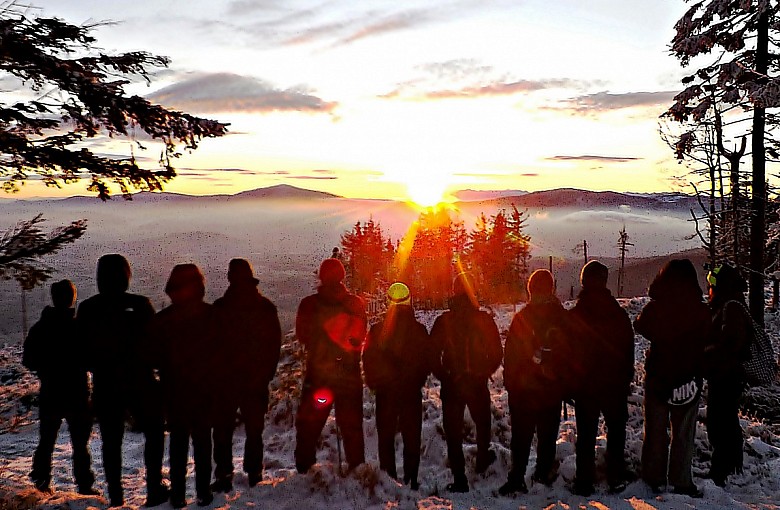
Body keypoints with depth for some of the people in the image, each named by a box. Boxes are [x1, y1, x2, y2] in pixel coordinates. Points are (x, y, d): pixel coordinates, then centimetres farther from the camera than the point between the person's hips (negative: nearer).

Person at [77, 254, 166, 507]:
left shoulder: (87, 309, -1)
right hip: (140, 383, -3)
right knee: (154, 433, 13)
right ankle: (154, 489, 11)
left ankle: (115, 496, 17)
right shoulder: (140, 305, -13)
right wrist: (151, 366, 8)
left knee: (111, 441, 12)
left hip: (105, 386, 3)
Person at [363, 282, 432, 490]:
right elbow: (428, 361, -2)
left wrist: (374, 383, 12)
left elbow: (368, 360, -2)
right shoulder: (419, 330, -8)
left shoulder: (377, 329, -7)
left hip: (384, 392, 0)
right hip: (412, 392, 0)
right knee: (412, 438, 11)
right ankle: (411, 480, 11)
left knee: (385, 437, 12)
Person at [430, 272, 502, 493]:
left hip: (451, 385, -1)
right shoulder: (484, 319, -5)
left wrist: (444, 377, 6)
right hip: (478, 384, 1)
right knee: (482, 423, 26)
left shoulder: (443, 321, -5)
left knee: (453, 431, 6)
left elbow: (433, 354, -5)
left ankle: (459, 479, 5)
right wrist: (484, 373, 11)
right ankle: (482, 459, 44)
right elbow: (497, 353, -2)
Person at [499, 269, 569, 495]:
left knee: (521, 435, 6)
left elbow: (511, 355, -8)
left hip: (523, 389, -1)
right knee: (547, 434, 16)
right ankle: (544, 473, 26)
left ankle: (517, 478, 4)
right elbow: (570, 353, 3)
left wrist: (510, 383, 3)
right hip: (552, 389, 2)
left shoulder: (521, 317, -11)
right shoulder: (563, 317, -6)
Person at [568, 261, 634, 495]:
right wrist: (626, 380, 11)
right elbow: (628, 351, 1)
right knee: (616, 431, 17)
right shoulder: (619, 314, -6)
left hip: (584, 385, -1)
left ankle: (585, 482, 12)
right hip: (614, 384, 1)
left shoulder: (573, 316, -11)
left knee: (585, 434, 8)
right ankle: (616, 479, 20)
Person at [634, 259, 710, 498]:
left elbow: (640, 326, 7)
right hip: (689, 378, 0)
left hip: (657, 377, 0)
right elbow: (705, 344, 0)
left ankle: (653, 479, 20)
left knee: (655, 429, 13)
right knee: (684, 432, 13)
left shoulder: (654, 308, -14)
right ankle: (681, 481, 19)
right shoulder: (701, 312, -13)